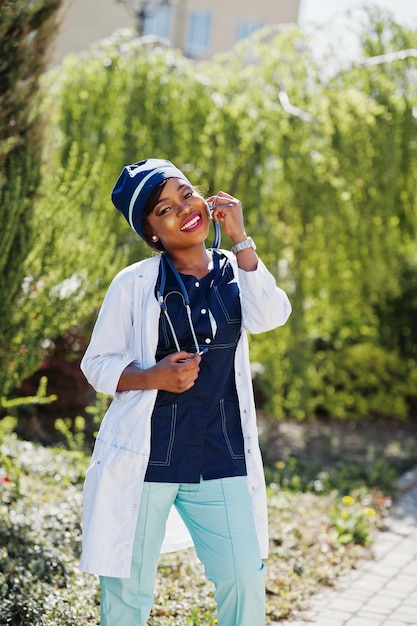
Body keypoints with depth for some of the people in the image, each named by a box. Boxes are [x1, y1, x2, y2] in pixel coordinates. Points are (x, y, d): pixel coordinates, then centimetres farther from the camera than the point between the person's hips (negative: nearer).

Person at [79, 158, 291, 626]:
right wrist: (152, 377, -17)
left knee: (246, 578, -1)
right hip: (144, 459, -2)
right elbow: (96, 363, 1)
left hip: (221, 460, 2)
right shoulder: (134, 284, -1)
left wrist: (239, 238, -13)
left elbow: (270, 316, -13)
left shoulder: (236, 271, 6)